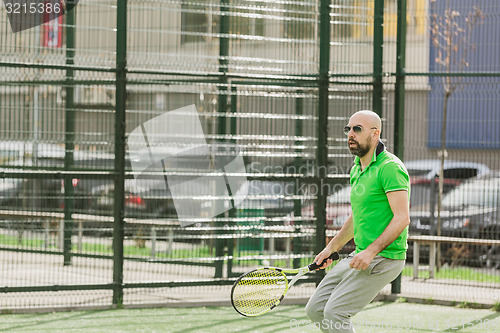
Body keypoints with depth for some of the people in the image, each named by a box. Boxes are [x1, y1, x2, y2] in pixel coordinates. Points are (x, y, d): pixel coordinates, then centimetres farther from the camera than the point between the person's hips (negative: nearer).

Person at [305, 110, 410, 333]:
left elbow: (402, 218, -21)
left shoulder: (390, 167, -14)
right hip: (360, 256, 9)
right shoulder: (357, 169, 15)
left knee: (335, 313, -16)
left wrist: (371, 251, -27)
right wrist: (331, 248, 24)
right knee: (315, 310, 5)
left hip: (384, 257, -9)